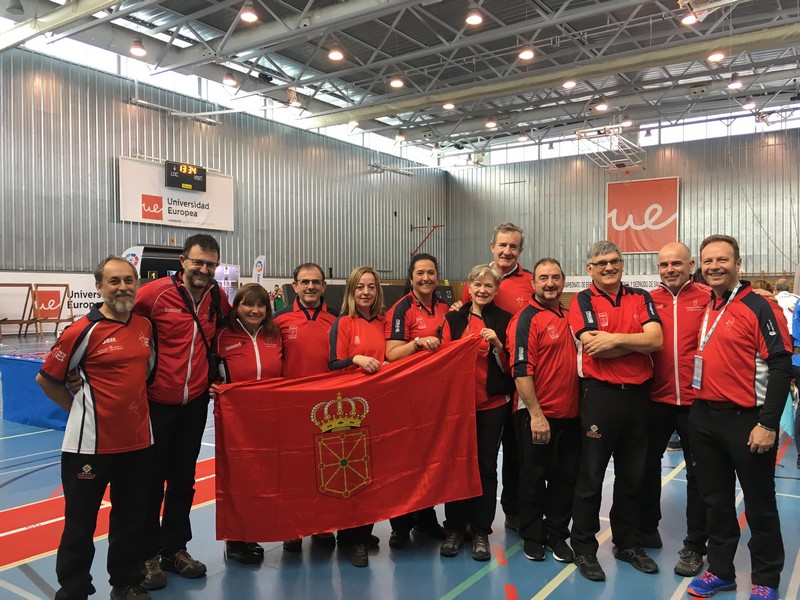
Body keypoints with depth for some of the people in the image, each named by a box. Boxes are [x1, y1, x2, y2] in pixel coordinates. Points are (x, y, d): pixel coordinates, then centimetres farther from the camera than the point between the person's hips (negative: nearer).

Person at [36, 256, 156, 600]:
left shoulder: (146, 326, 4)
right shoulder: (83, 330, -13)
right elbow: (46, 379, -5)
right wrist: (79, 408, -2)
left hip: (138, 441, 5)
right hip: (91, 443, -5)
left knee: (131, 518, 18)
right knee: (80, 522, 8)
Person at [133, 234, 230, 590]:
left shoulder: (217, 297, 1)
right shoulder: (156, 293, -15)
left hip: (195, 402, 5)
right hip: (156, 401, -4)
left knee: (183, 478, 15)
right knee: (152, 479, 7)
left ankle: (175, 549, 30)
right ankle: (148, 554, 23)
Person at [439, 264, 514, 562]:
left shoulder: (504, 320, 3)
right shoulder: (454, 318, 6)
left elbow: (510, 367, 0)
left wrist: (497, 344, -15)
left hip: (493, 404, -1)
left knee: (486, 466, 3)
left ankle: (481, 532, 16)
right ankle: (454, 528, 18)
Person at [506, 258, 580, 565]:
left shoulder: (568, 316, 11)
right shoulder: (527, 319, -11)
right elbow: (521, 370, -17)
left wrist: (581, 405, 12)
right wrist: (536, 414, -20)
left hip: (570, 414, 6)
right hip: (537, 415, -6)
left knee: (565, 478, 14)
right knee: (534, 478, 8)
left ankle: (557, 534, 30)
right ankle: (532, 536, 24)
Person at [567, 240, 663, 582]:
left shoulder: (641, 298, 8)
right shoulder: (583, 301, -3)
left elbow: (656, 339, -6)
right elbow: (594, 346, -16)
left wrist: (617, 338, -15)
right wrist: (638, 341, -9)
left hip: (638, 394, 4)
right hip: (600, 395, -4)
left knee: (633, 475, 15)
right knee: (591, 476, 4)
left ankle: (627, 543, 31)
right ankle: (584, 549, 18)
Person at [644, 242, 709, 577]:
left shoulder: (708, 298, -5)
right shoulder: (649, 301, 2)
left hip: (696, 400, -3)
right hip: (656, 399, 3)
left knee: (698, 474, 9)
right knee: (648, 466, 15)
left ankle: (694, 546, 24)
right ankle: (647, 531, 35)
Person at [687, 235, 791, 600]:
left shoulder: (759, 307, -10)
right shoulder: (701, 309, 9)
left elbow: (780, 366, -14)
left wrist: (768, 424, -18)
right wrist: (695, 411, 9)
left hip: (746, 420, -6)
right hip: (704, 418, 6)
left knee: (759, 504, 9)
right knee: (715, 500, 16)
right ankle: (720, 570, 30)